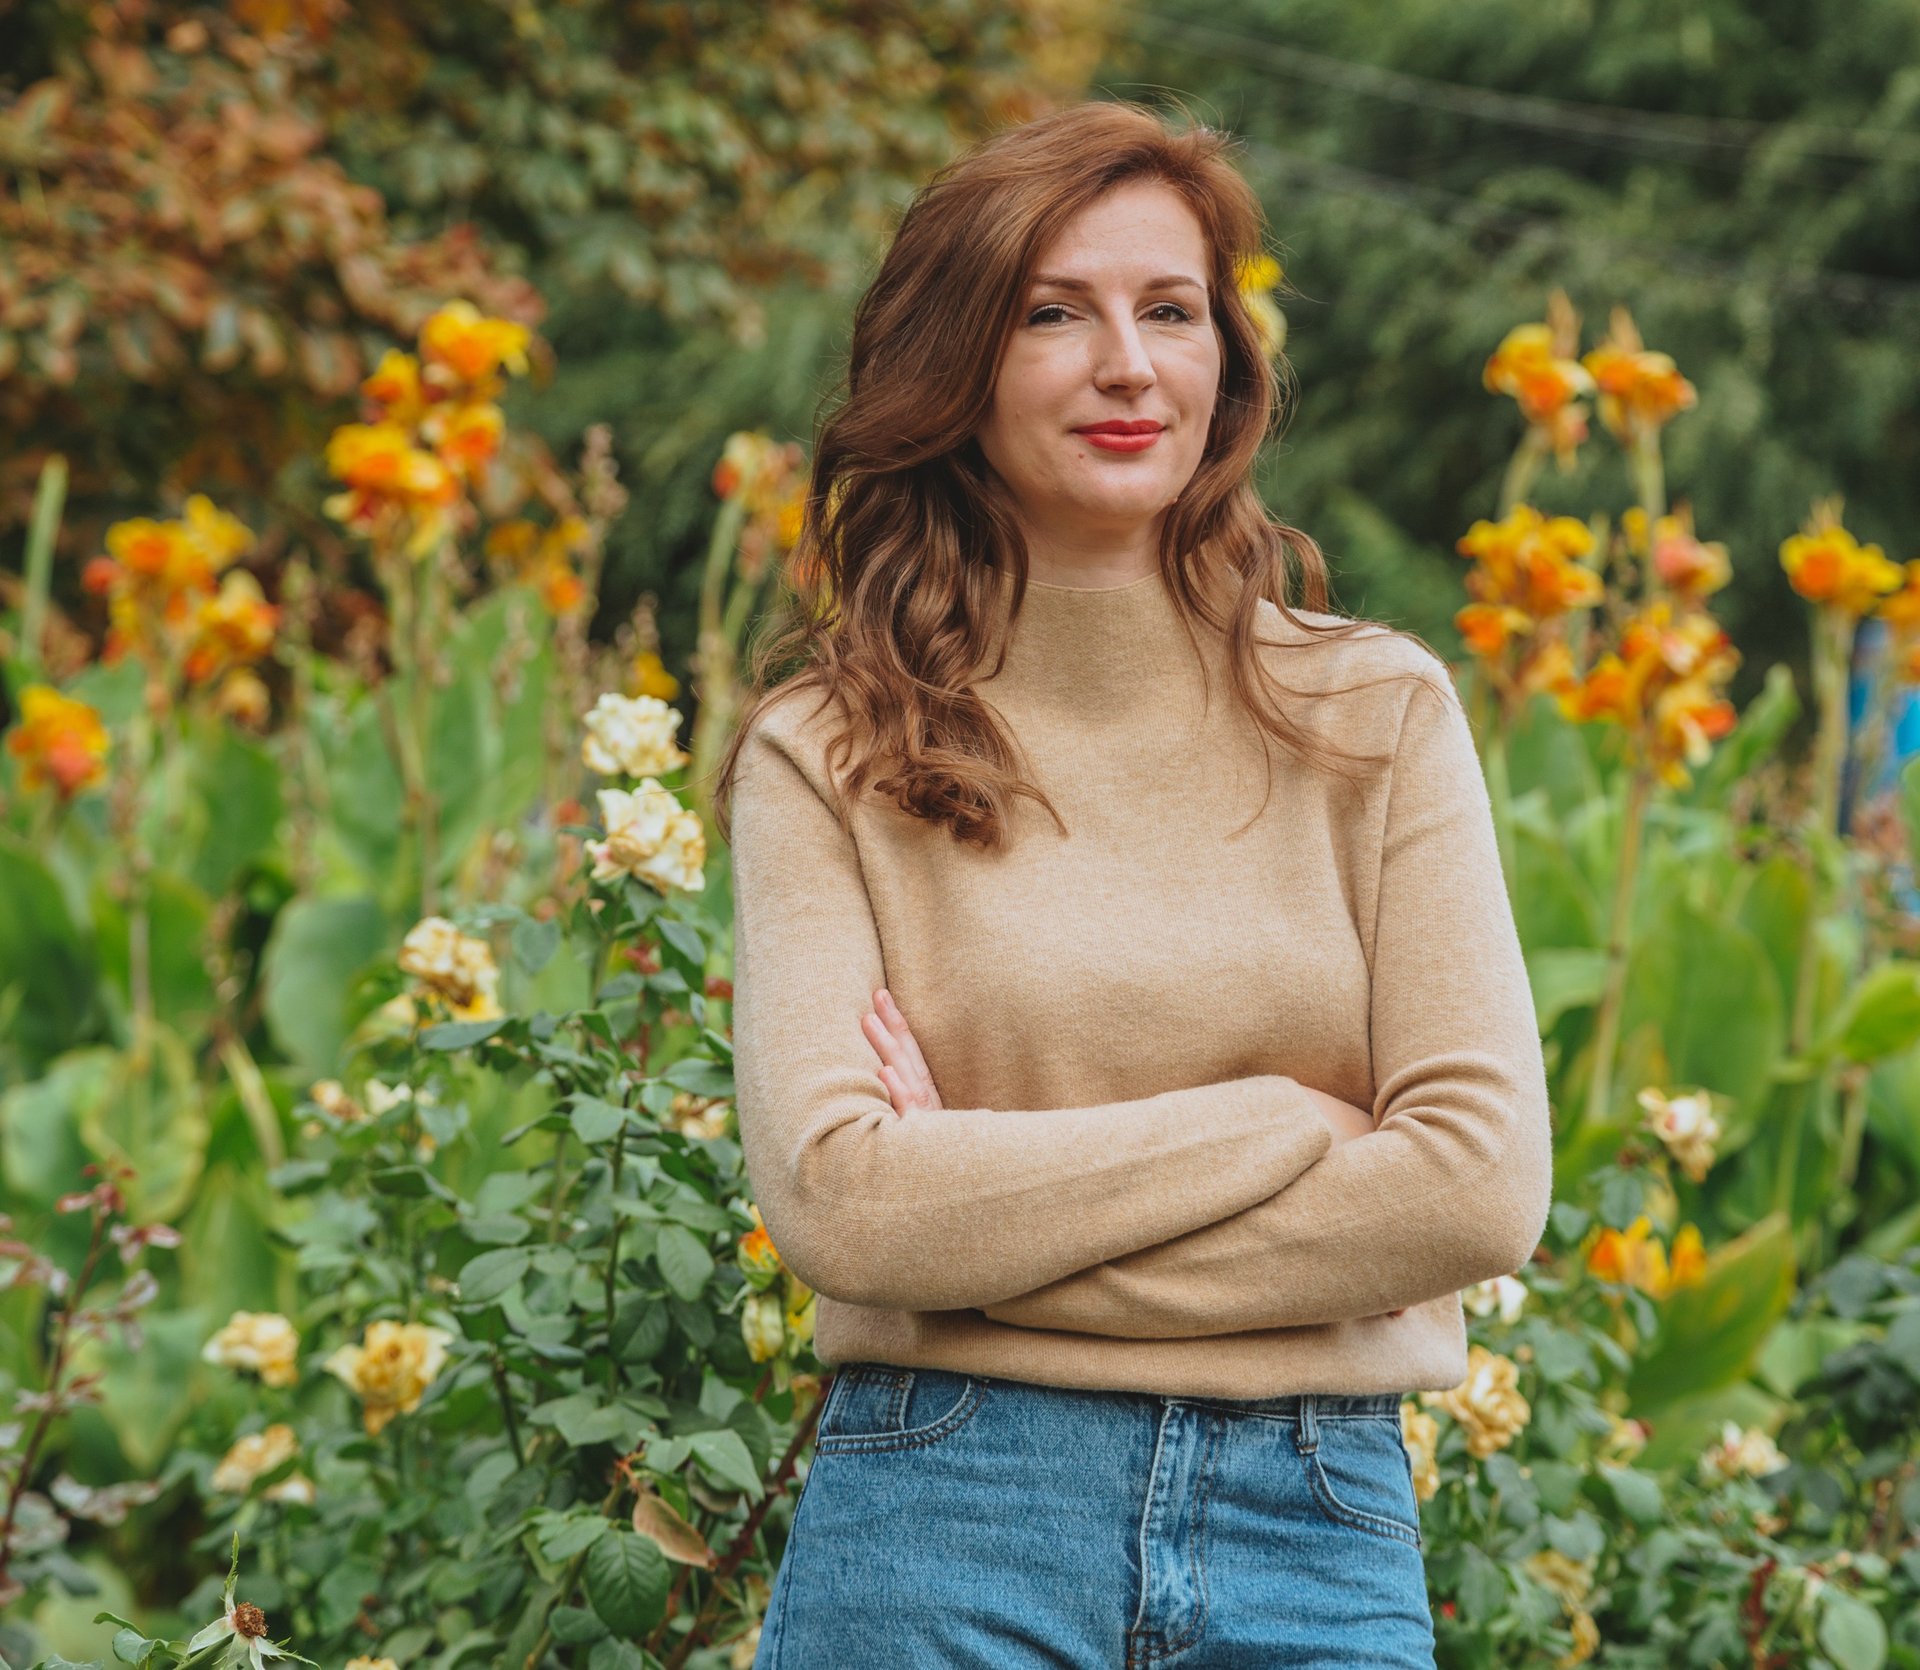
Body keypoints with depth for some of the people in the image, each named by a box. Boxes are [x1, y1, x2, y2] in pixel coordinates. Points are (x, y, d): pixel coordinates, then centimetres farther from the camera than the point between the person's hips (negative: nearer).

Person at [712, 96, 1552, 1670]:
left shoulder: (1377, 713, 3)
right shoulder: (826, 754, 0)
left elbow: (1482, 1183, -7)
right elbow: (836, 1198, -13)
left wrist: (999, 1215, -10)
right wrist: (1276, 1124, -12)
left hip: (1326, 1536, 2)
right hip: (936, 1538, -1)